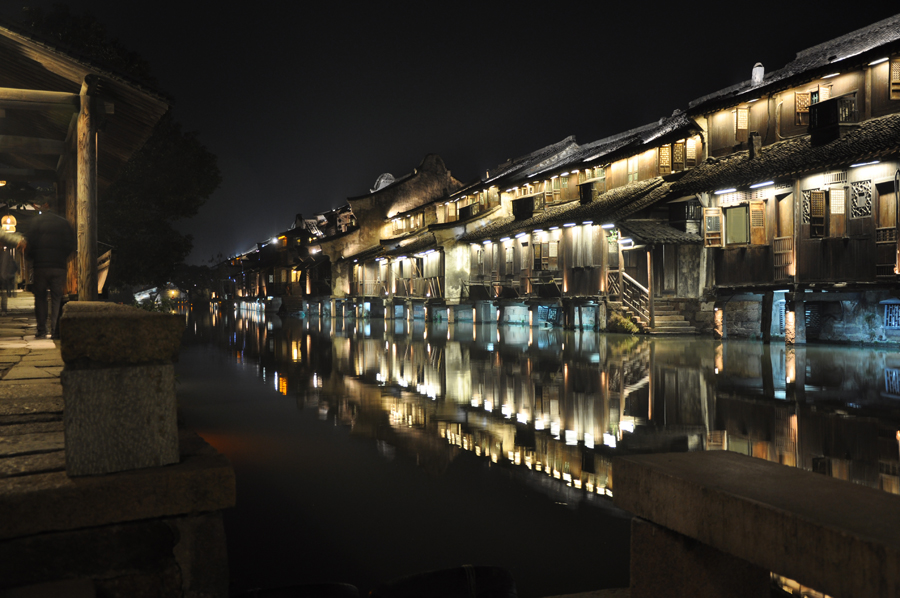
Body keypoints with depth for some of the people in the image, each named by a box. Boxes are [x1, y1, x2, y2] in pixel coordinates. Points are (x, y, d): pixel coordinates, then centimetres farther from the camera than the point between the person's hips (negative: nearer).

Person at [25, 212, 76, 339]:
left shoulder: (35, 221, 3)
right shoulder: (64, 222, 7)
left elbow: (29, 243, -4)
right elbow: (71, 245, 3)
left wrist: (28, 257, 13)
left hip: (40, 266, -1)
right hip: (59, 267, 1)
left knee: (40, 298, 8)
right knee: (57, 298, 4)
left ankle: (41, 330, 5)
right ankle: (55, 331, -2)